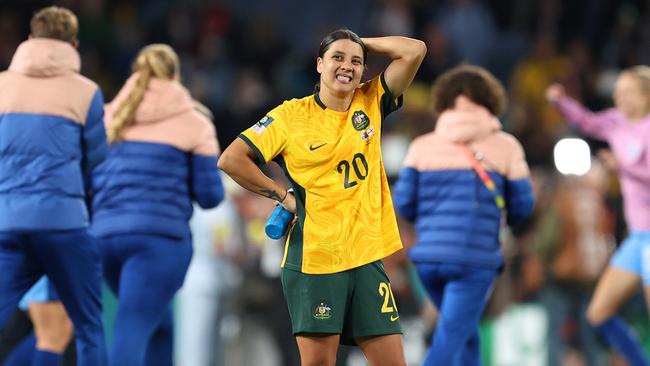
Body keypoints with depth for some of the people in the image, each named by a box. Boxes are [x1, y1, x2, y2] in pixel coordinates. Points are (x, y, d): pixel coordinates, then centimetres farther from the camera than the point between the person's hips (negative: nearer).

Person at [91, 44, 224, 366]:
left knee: (158, 325, 23)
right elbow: (210, 195, 3)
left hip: (106, 234, 5)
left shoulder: (109, 117, 15)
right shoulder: (194, 124, 6)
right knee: (132, 330, -14)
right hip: (161, 235, -5)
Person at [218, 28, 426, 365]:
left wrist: (362, 44, 7)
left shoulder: (370, 103, 9)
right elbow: (230, 160, -3)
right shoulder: (291, 115, -1)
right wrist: (282, 195, -3)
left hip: (366, 257, 4)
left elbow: (415, 50, 3)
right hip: (312, 259, -4)